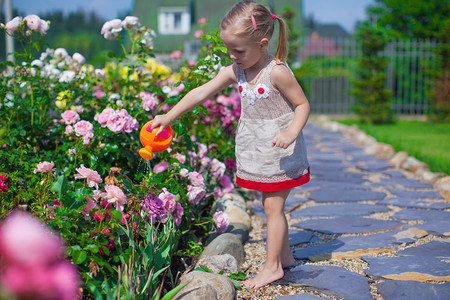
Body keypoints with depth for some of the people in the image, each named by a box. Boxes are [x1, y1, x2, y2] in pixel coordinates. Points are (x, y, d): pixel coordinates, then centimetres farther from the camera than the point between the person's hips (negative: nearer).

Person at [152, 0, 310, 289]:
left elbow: (303, 104, -13)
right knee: (272, 205, 15)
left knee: (273, 206, -3)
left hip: (279, 150, -7)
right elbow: (201, 93, 2)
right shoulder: (235, 71, 0)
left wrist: (291, 133, -30)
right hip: (255, 150, 7)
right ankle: (285, 256, 29)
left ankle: (272, 266, 7)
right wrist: (168, 117, 0)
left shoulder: (277, 72, -19)